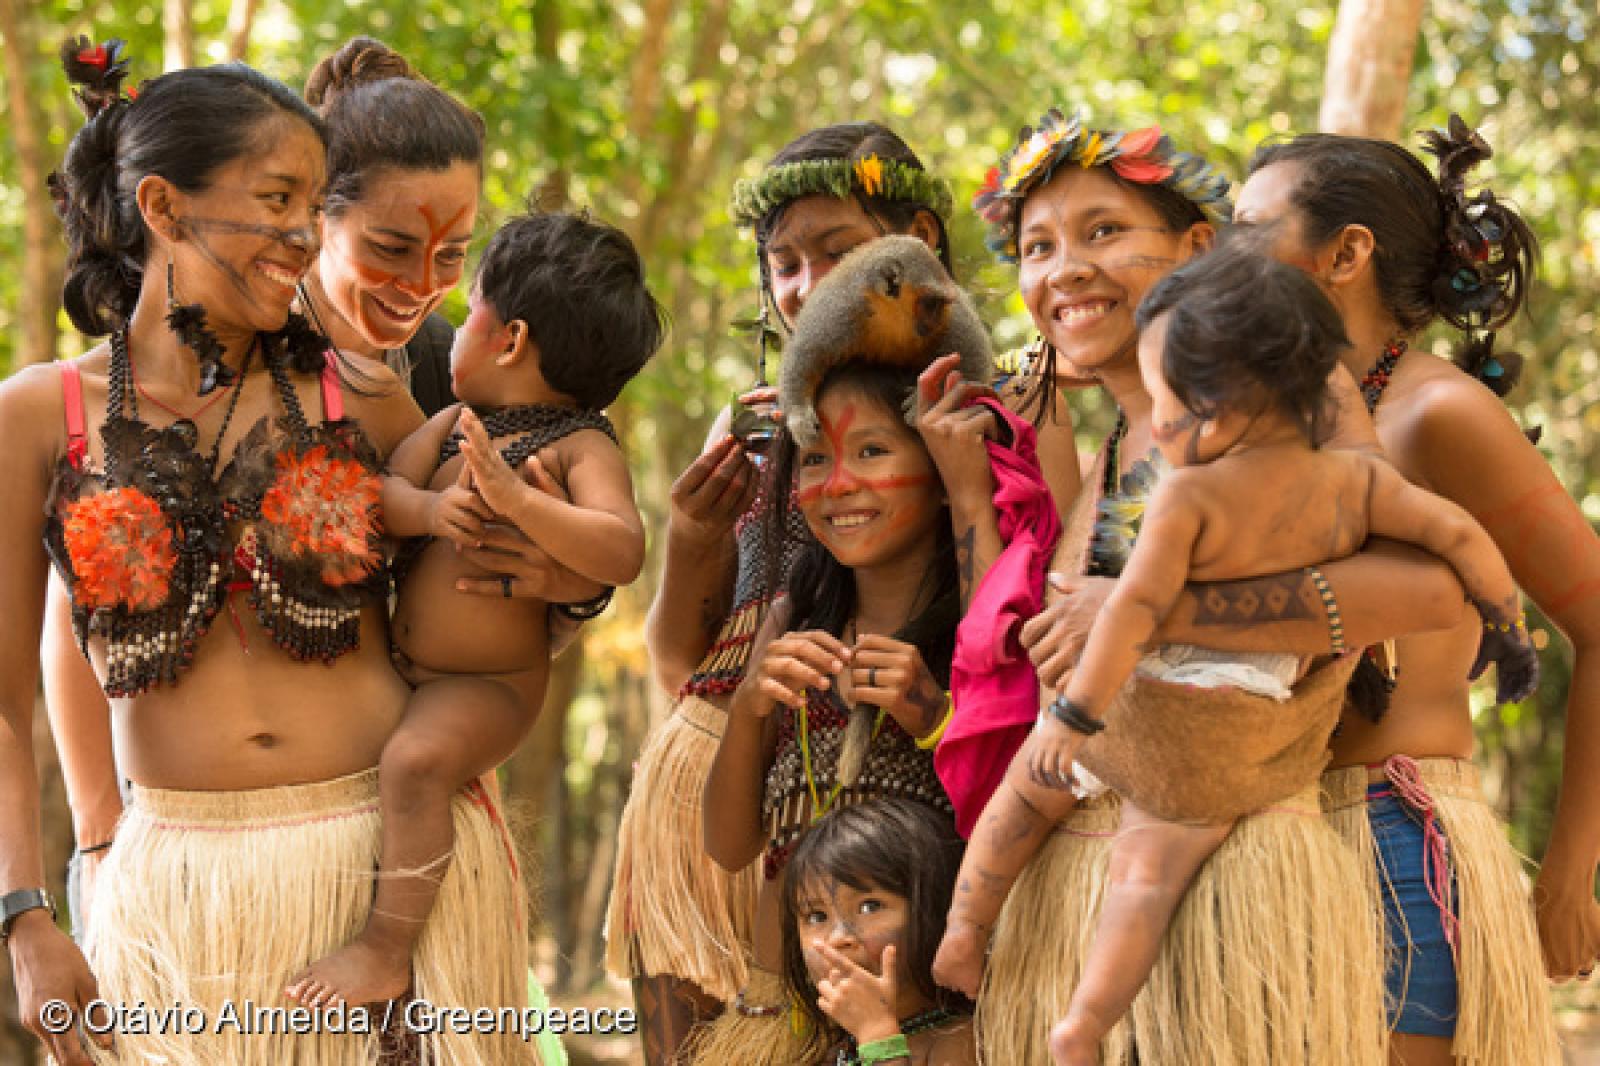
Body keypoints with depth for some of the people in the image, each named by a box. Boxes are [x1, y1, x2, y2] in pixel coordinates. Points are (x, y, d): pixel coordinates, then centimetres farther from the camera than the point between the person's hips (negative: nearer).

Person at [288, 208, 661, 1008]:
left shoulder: (582, 448, -16)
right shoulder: (457, 422, 5)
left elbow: (623, 552, -31)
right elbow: (379, 491, -5)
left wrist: (514, 498, -38)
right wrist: (430, 509, -27)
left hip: (491, 685, -8)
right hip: (398, 666, 8)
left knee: (414, 760, -30)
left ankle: (387, 950, -16)